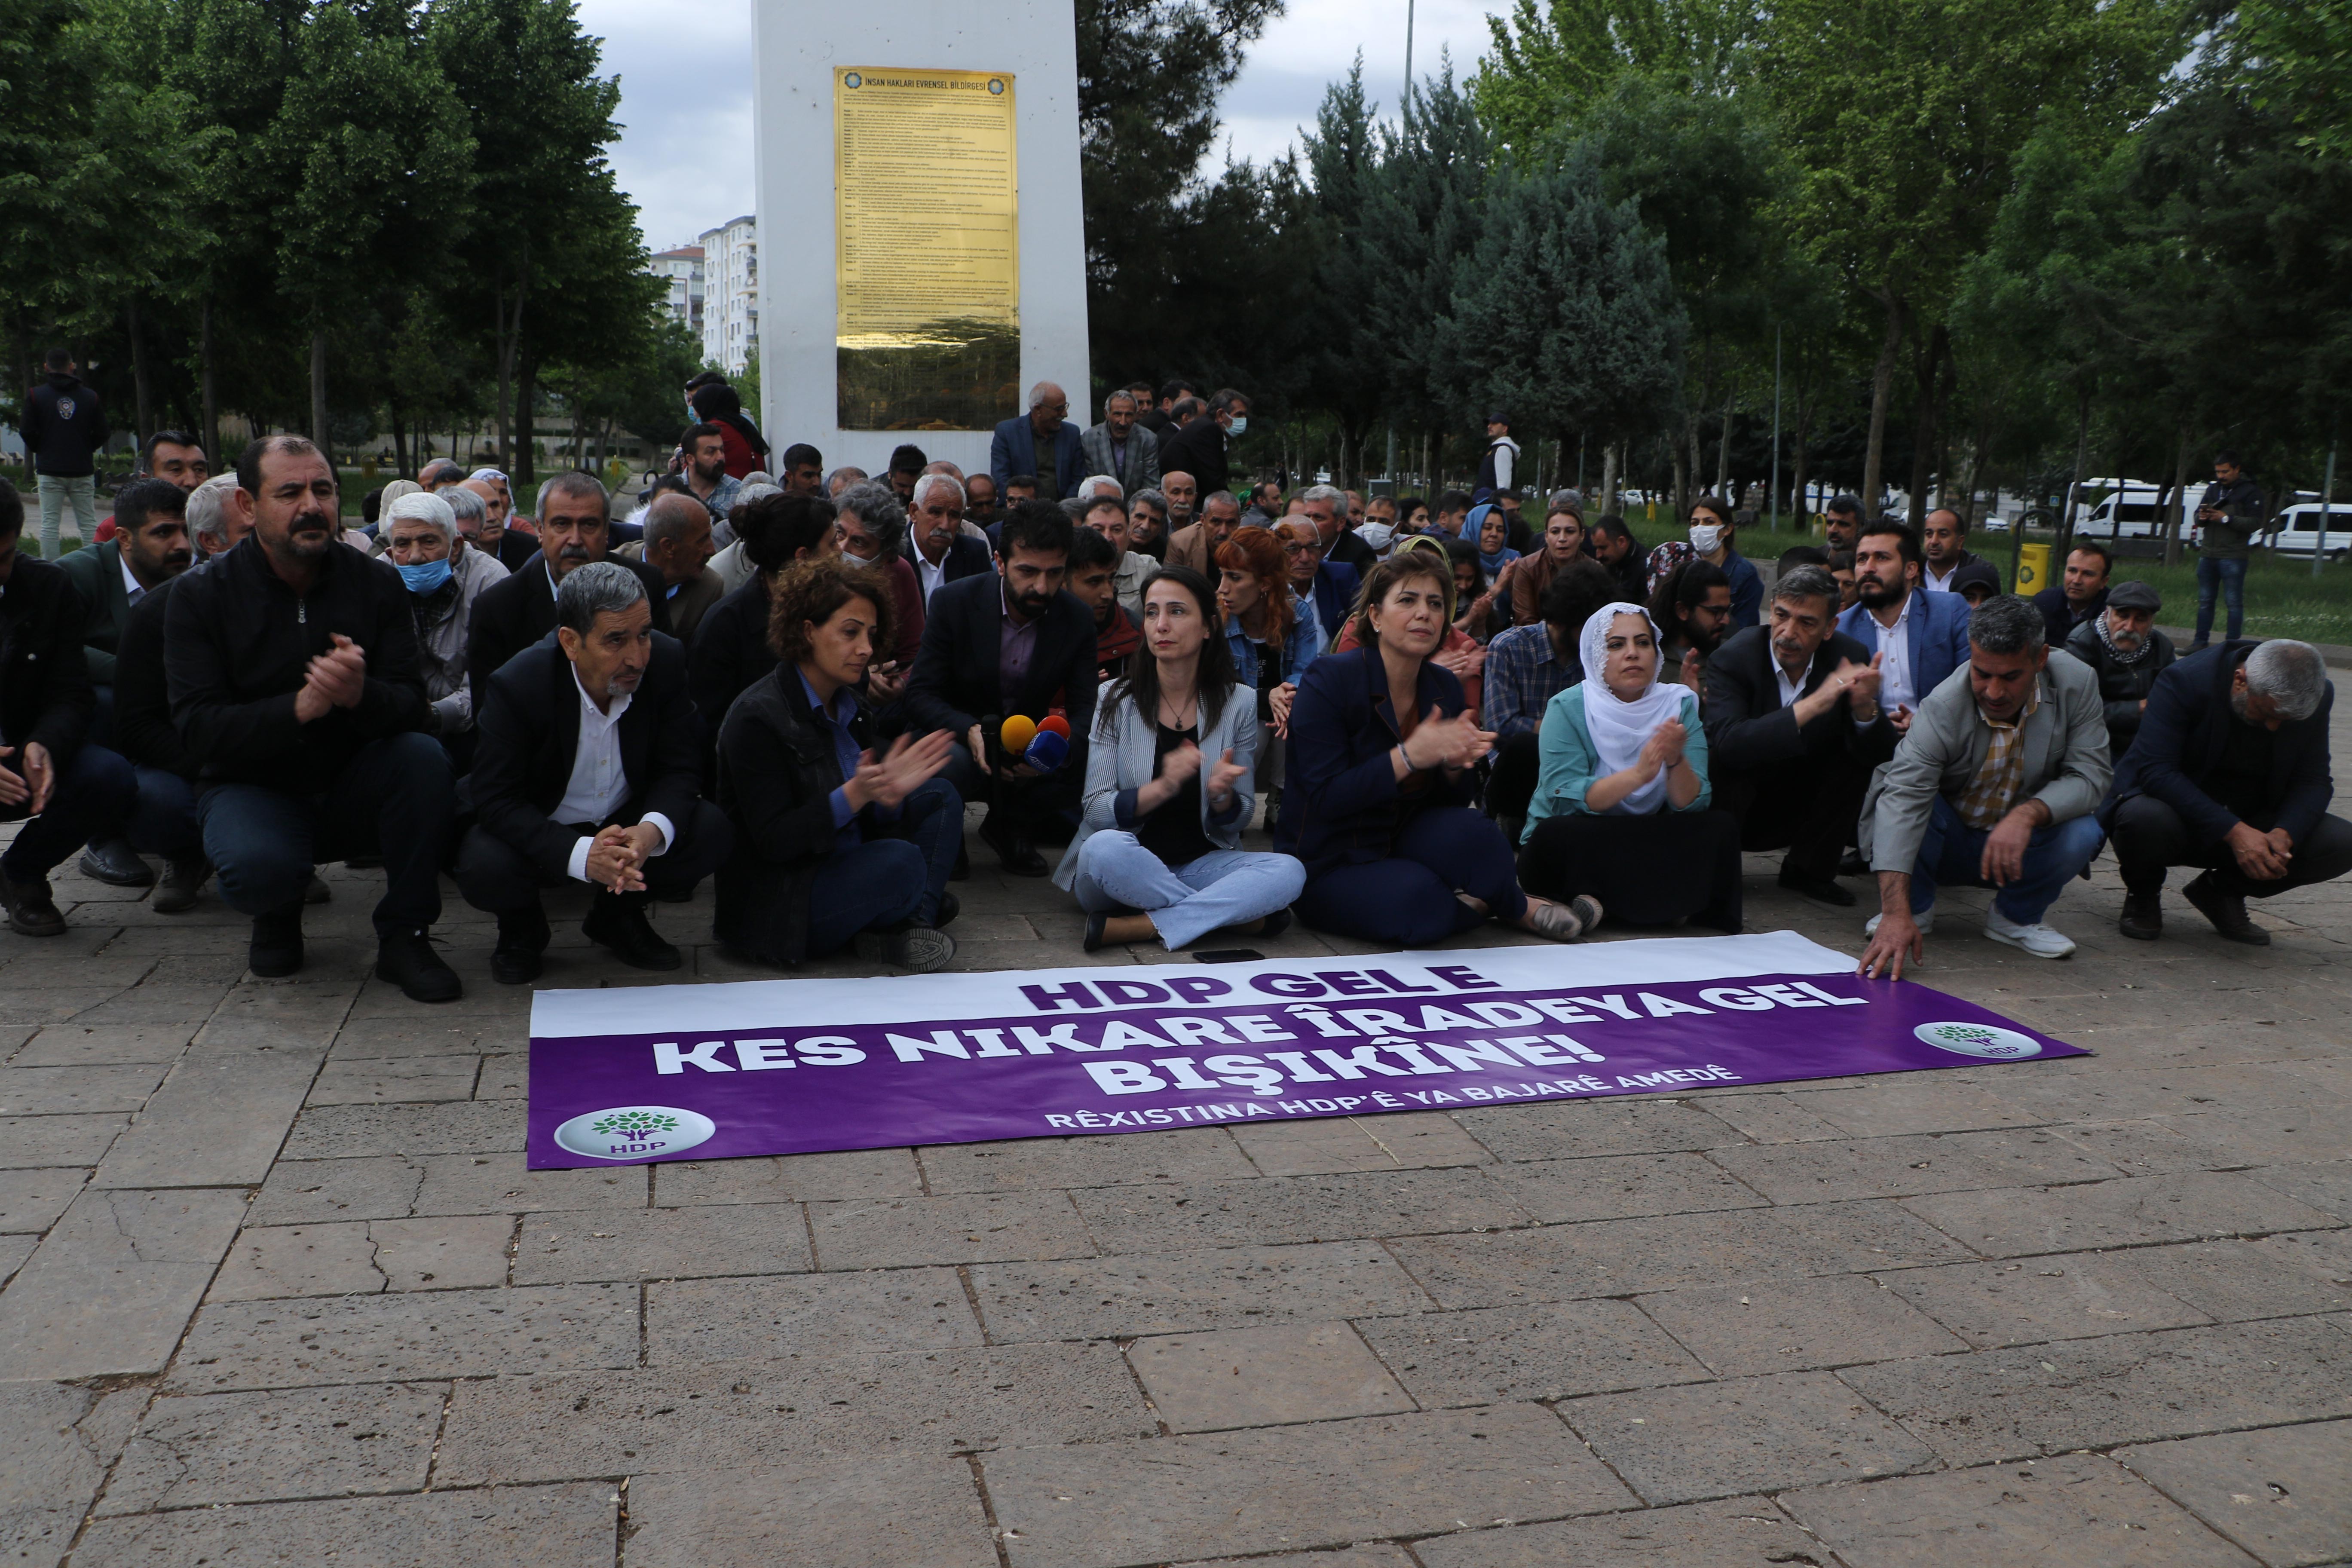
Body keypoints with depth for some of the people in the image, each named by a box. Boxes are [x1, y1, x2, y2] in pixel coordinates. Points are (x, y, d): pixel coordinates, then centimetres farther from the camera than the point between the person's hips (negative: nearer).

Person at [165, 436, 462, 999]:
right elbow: (199, 729, -16)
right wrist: (300, 708, -34)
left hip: (353, 791, 2)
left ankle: (405, 936, -14)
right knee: (256, 867, -35)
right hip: (253, 788, -2)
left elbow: (411, 706, -10)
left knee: (425, 756, -29)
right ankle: (279, 915, 6)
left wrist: (362, 694, -36)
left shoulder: (377, 583, -2)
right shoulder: (200, 596, -7)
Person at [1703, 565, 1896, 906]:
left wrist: (1865, 709, -36)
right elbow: (1727, 744, -37)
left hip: (1799, 808, 4)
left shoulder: (1850, 657, -10)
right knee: (1725, 764, -32)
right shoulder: (1734, 657, -20)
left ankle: (1809, 870, 0)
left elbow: (1880, 753, -14)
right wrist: (1812, 705, -42)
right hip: (1737, 807, -4)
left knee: (1859, 752, -16)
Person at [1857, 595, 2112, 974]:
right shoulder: (1943, 707, -28)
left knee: (2083, 833, -29)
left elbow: (2090, 775, -17)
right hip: (1947, 841, -2)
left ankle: (2016, 916, 1)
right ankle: (1917, 907, -3)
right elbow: (1903, 798, -38)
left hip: (2025, 844, 2)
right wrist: (1896, 914, -49)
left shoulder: (2076, 684, -18)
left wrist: (2029, 814, -40)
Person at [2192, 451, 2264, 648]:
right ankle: (2200, 641, 13)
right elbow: (2198, 516, 20)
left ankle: (2232, 644, 0)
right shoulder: (2213, 489, 16)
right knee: (2205, 600, 8)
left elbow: (2255, 523, -10)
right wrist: (2202, 517, -4)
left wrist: (2226, 518, -18)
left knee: (2234, 602, -3)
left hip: (2233, 556, -6)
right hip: (2207, 554, 6)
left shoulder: (2250, 491, -2)